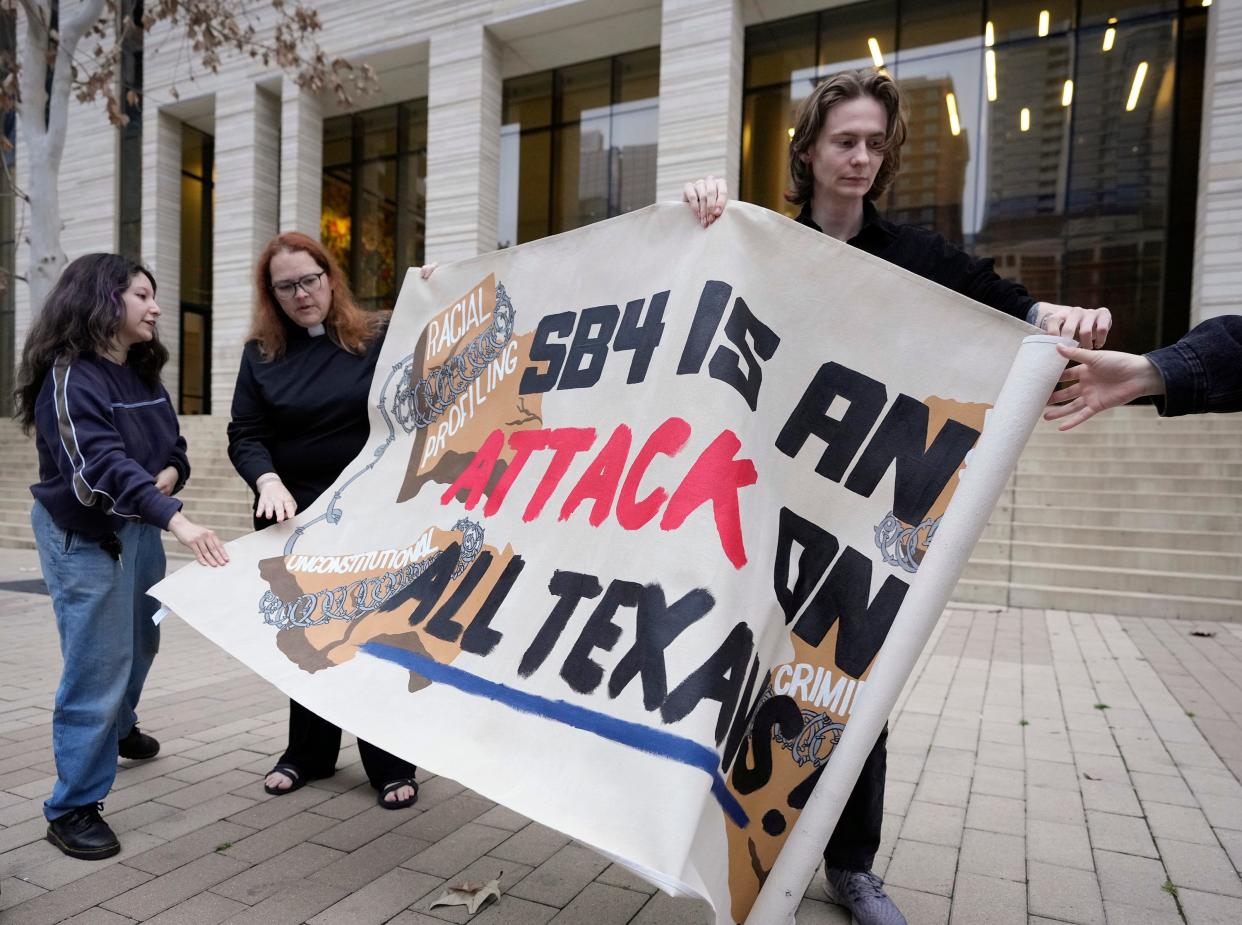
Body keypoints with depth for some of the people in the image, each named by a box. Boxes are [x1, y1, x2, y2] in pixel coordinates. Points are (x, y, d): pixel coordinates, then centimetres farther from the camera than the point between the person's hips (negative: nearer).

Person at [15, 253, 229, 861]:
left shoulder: (144, 374, 6)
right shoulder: (71, 376, -19)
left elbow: (174, 444, 14)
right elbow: (101, 464, -33)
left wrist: (171, 473, -10)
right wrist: (176, 520, -45)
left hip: (139, 528, 8)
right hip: (81, 536, -8)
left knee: (139, 643, 23)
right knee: (98, 666, -7)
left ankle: (117, 727, 50)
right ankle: (73, 808, 7)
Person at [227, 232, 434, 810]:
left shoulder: (378, 338, -2)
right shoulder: (262, 353, 4)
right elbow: (245, 435, 0)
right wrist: (269, 482, -20)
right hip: (293, 515, 3)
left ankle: (391, 763, 19)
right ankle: (308, 754, 32)